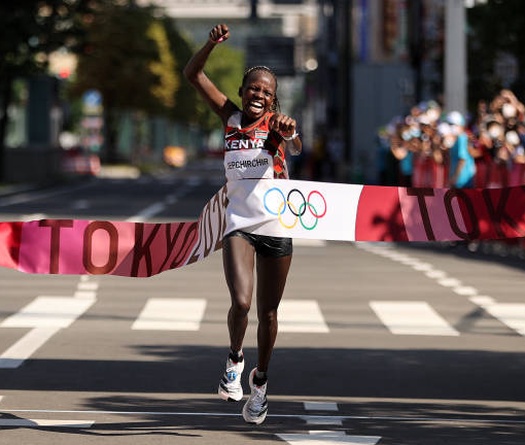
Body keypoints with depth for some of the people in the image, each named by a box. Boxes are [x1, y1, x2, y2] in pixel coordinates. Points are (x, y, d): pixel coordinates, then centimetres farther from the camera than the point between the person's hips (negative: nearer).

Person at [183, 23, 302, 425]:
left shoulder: (277, 122, -4)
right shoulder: (231, 116, 3)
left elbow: (297, 149, -27)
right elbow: (193, 75, 0)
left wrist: (290, 134, -50)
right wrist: (213, 44, -17)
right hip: (239, 221, 0)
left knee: (267, 312, 9)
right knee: (241, 302, -20)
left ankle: (260, 382, 29)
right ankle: (235, 359, 7)